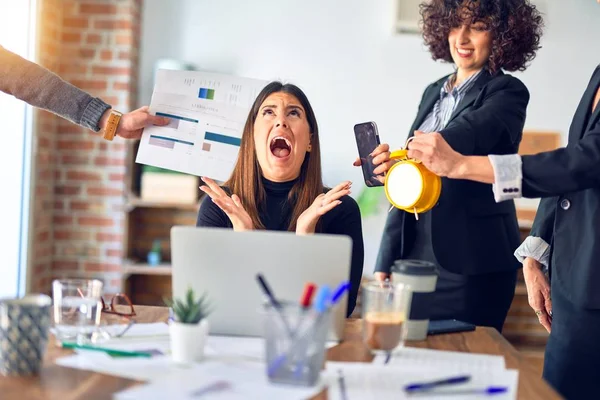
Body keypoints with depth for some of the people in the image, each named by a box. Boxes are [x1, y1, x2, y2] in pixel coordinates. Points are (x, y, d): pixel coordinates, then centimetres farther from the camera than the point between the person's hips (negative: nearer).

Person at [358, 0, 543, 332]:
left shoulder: (508, 93, -4)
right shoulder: (434, 93, 15)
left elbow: (467, 135, -26)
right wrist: (386, 261, 12)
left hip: (471, 266, -6)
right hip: (414, 256, 6)